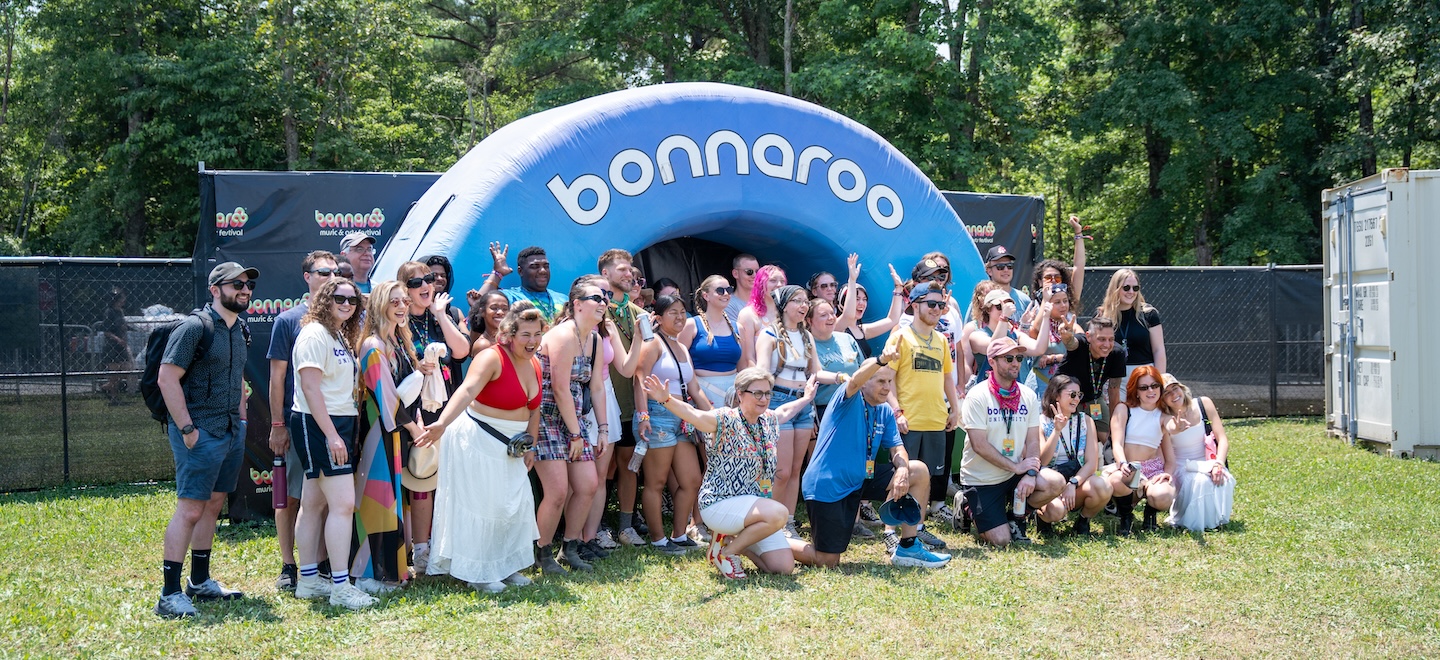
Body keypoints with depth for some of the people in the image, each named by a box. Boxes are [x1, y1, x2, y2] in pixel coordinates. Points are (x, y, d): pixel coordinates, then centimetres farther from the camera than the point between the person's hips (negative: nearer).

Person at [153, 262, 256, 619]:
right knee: (190, 509, -10)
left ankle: (200, 581, 25)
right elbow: (167, 378, -16)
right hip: (201, 433, -9)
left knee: (213, 505, 14)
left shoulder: (239, 329, 15)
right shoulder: (195, 326, -12)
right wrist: (187, 429, -19)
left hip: (231, 432, 9)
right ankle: (170, 594, -6)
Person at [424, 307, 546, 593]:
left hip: (509, 447, 8)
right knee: (481, 505, -3)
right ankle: (477, 573, 8)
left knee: (516, 504, 9)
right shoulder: (492, 358, -19)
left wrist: (530, 446, 13)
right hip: (479, 441, -8)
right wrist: (443, 422, -49)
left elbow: (533, 409, 16)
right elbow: (467, 390, -36)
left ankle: (506, 567, 23)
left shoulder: (534, 365, 6)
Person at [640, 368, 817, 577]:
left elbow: (785, 411, 34)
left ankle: (739, 542, 21)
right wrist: (666, 400, -48)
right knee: (779, 513, -32)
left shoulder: (769, 421, 9)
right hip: (721, 504, -7)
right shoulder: (726, 420, -13)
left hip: (756, 507, 7)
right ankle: (725, 550, -10)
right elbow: (692, 414, -31)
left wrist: (807, 398, 46)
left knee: (784, 567, -4)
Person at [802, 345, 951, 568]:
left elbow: (897, 449, 2)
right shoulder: (849, 401, -10)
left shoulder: (885, 413, 10)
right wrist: (882, 360, -52)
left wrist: (902, 469, -22)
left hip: (860, 479, 8)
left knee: (919, 471, -2)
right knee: (827, 563, -10)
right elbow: (855, 381, -33)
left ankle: (907, 547, 1)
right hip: (827, 486, -7)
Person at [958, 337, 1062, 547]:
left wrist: (1030, 474, -18)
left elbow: (1033, 441, -1)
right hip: (980, 479, -5)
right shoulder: (978, 396, -14)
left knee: (1056, 483, -22)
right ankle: (970, 508, 20)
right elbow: (979, 445, -18)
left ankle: (1015, 516, 5)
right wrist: (1016, 467, -17)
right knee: (1000, 541, -12)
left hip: (1015, 474, 5)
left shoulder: (1027, 395, 2)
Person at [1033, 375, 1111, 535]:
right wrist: (1057, 430, -23)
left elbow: (1092, 463, -3)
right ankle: (1042, 516, 4)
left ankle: (1083, 521, 1)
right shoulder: (1041, 422, -3)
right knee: (1056, 510, -36)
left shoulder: (1085, 420, 5)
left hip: (1079, 481, 3)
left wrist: (1072, 484, -19)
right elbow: (1042, 462, -15)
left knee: (1103, 487, -31)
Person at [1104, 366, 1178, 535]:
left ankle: (1150, 513, 8)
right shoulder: (1123, 410, 8)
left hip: (1153, 467, 1)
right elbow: (1117, 444, -6)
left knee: (1163, 497, -34)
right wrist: (1123, 464, -28)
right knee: (1116, 480, -39)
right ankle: (1126, 517, -4)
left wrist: (1168, 473, -11)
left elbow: (1170, 457, 12)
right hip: (1125, 467, -1)